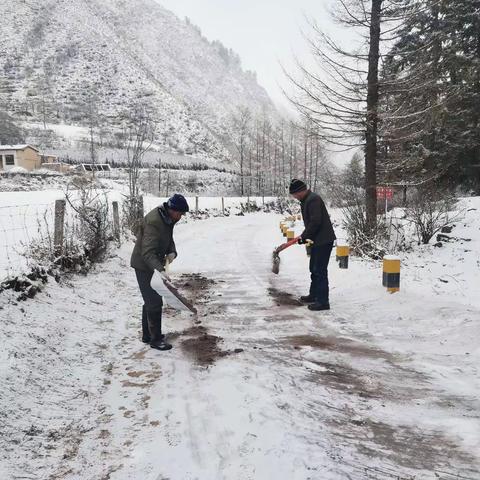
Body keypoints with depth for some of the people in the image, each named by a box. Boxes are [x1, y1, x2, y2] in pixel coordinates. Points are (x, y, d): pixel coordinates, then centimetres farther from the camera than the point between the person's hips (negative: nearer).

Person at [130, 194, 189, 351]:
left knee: (151, 300, 18)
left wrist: (172, 253, -12)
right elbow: (147, 252, -35)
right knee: (155, 302, -5)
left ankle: (147, 335, 31)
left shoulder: (167, 218, 2)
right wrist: (160, 269, -47)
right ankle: (155, 339, 7)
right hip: (144, 266, -10)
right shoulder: (154, 221, -29)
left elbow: (169, 240, 9)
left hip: (153, 265, 10)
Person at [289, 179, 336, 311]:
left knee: (320, 271, -7)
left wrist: (304, 236, -17)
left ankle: (323, 301, -1)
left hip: (323, 240, -11)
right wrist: (305, 236, 10)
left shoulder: (313, 200, -18)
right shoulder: (307, 200, 15)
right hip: (318, 240, 11)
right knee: (314, 269, 20)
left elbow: (315, 222, -25)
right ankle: (314, 295, 34)